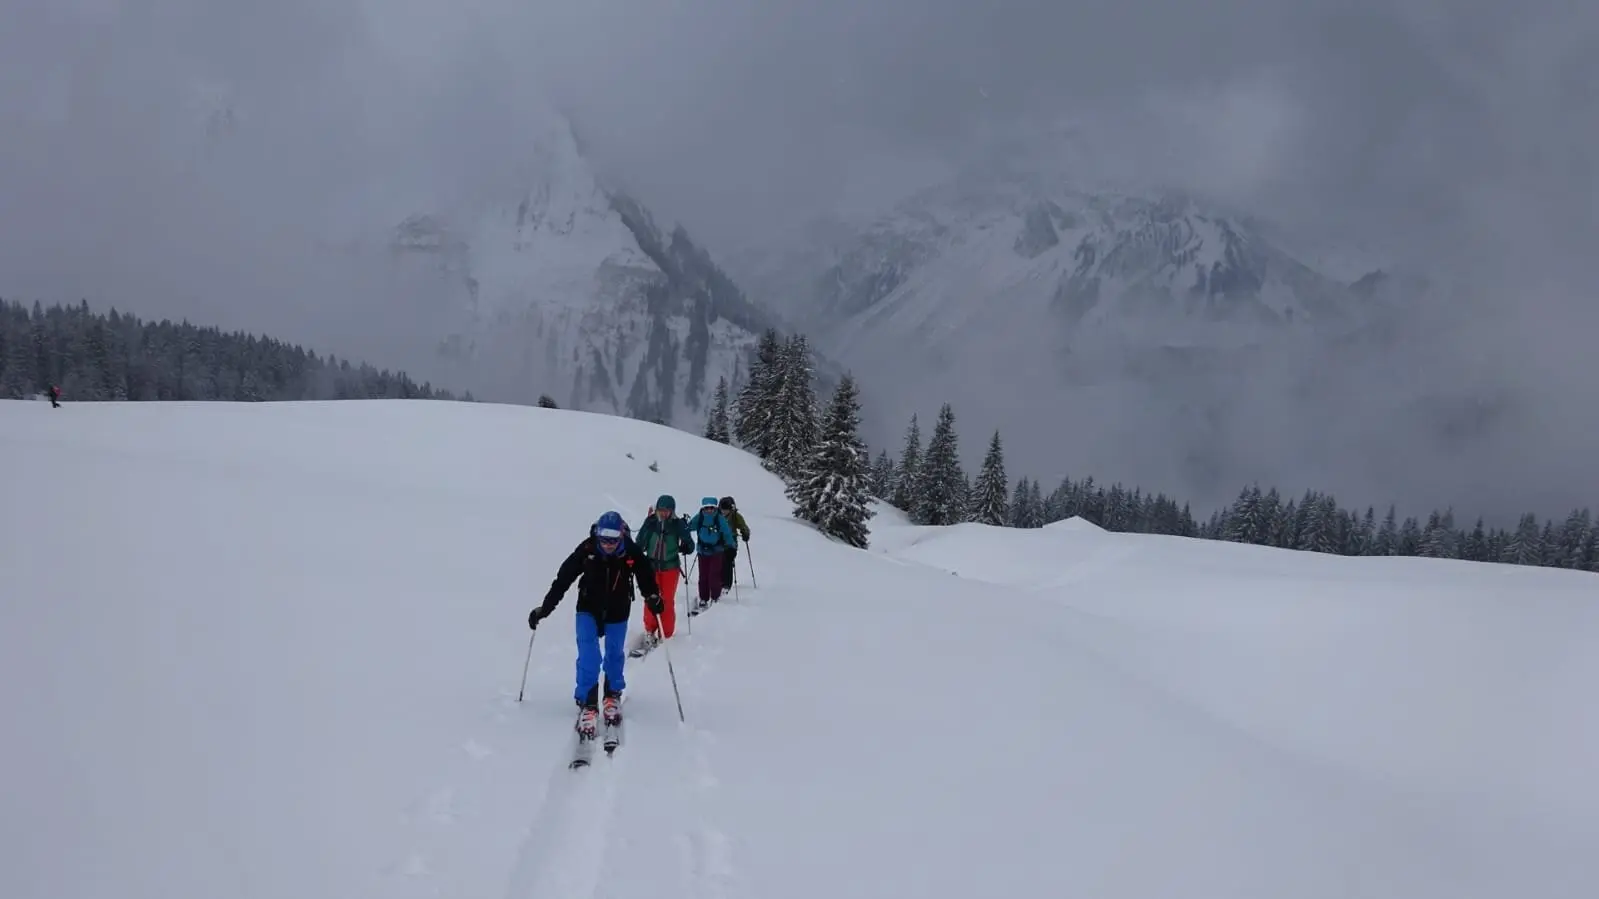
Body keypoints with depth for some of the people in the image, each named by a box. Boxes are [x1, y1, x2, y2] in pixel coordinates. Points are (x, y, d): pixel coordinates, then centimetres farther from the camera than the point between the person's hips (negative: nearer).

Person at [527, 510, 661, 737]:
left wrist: (653, 597, -27)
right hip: (589, 610, -1)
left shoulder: (632, 553, -23)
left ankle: (613, 696, 36)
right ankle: (587, 704, -4)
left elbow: (646, 577, -9)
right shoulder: (587, 550, -24)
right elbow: (563, 579, -16)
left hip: (617, 614, 1)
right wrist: (544, 608, -15)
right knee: (588, 657, -14)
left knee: (614, 655, 13)